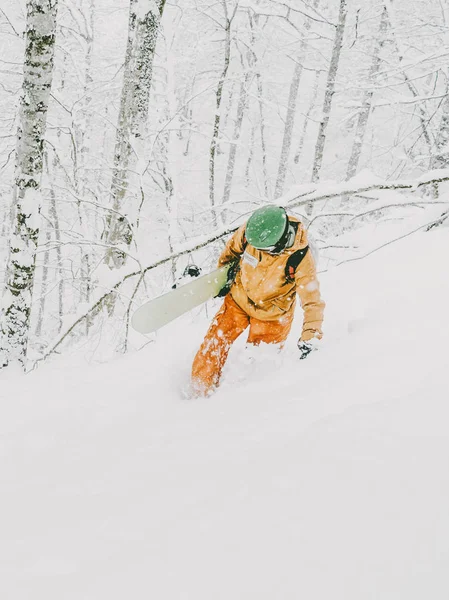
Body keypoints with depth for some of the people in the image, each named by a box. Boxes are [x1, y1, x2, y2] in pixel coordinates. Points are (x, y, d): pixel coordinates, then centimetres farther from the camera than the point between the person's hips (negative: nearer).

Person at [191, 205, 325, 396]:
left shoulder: (301, 258, -33)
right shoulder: (248, 231, -24)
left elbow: (312, 300, -26)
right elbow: (233, 248, 1)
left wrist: (310, 335, -33)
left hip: (271, 314, -3)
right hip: (239, 299, 3)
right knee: (214, 344, 3)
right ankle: (201, 390, 19)